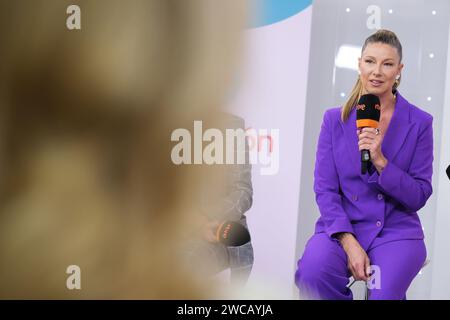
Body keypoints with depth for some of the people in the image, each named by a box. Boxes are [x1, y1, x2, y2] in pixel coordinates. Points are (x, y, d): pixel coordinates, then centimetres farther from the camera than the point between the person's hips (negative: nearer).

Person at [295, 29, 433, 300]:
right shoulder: (335, 120, 5)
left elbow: (419, 197, 0)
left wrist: (381, 161, -17)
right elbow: (325, 189, 0)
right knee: (312, 272, -31)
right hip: (342, 227, 2)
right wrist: (349, 242, -15)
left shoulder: (420, 123, 1)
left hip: (396, 232, -1)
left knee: (383, 295, -32)